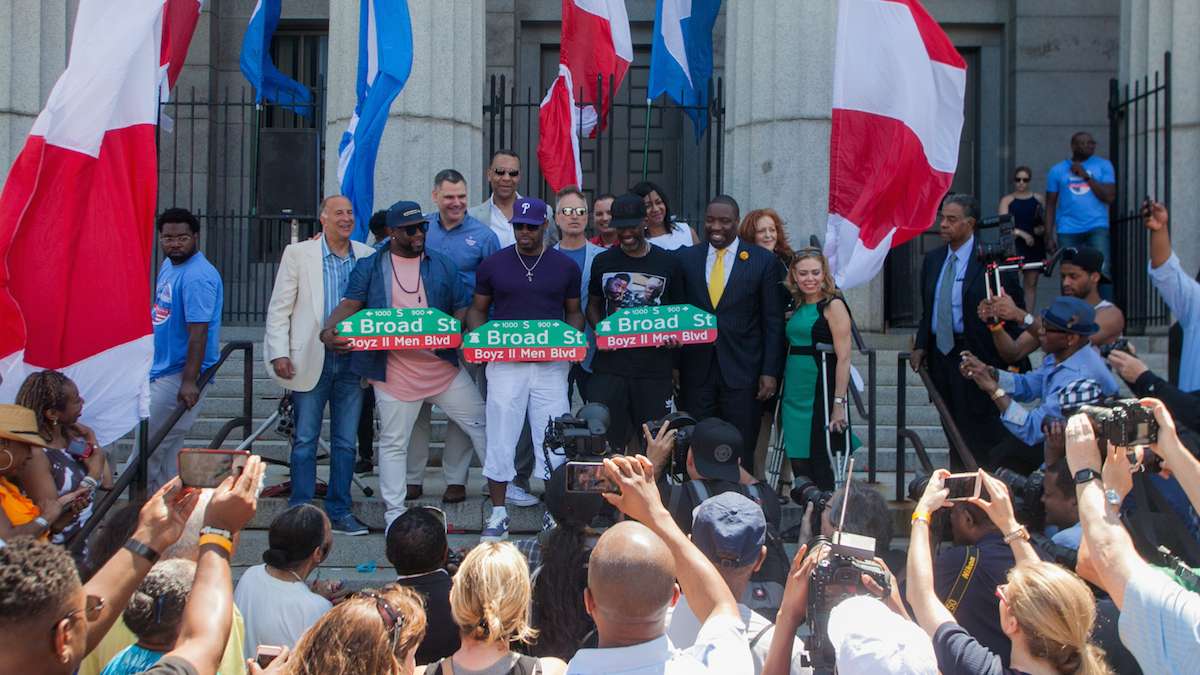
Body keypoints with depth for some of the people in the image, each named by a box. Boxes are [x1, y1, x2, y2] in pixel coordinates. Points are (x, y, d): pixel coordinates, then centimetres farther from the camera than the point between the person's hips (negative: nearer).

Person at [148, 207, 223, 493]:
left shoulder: (197, 276, -19)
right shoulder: (168, 265, 12)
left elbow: (198, 332, -24)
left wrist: (189, 381, -28)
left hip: (178, 378, -10)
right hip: (162, 372, 10)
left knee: (148, 449, -7)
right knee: (168, 448, 14)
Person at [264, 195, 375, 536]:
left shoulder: (368, 256, 6)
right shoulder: (298, 254, 1)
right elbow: (279, 308, 0)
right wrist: (279, 353, -8)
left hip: (353, 359, 2)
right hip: (311, 359, -2)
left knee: (345, 442, 8)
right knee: (305, 440, 3)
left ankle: (339, 511, 16)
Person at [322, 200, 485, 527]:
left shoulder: (442, 265, 8)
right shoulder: (369, 267, 3)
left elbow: (462, 309, 6)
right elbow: (349, 304, -5)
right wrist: (329, 330, -24)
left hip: (443, 364, 2)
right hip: (395, 371, -2)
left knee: (481, 424, 6)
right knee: (393, 442, 5)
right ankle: (394, 512, 16)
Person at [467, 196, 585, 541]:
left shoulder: (566, 266, 7)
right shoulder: (493, 264, 5)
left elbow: (574, 311, 14)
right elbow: (477, 309, 11)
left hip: (551, 363, 1)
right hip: (504, 361, 0)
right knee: (500, 438, 1)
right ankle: (498, 514, 11)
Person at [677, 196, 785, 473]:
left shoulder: (763, 261, 2)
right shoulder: (686, 259, 8)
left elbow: (773, 322, 1)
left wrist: (770, 372, -5)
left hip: (742, 372, -2)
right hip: (696, 371, 2)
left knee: (741, 454, 2)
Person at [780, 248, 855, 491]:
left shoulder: (833, 305, -7)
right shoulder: (797, 307, 14)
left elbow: (843, 358, -13)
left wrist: (839, 403, -19)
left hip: (821, 392, -7)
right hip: (795, 394, 7)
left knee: (821, 464, -1)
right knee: (798, 464, 8)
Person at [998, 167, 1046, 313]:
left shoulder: (1039, 199, 10)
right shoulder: (1007, 200, 3)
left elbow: (1046, 222, 15)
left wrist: (1042, 229, -7)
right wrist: (1021, 233, -19)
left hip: (1034, 246, 3)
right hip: (1014, 246, -3)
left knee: (1031, 284, 6)